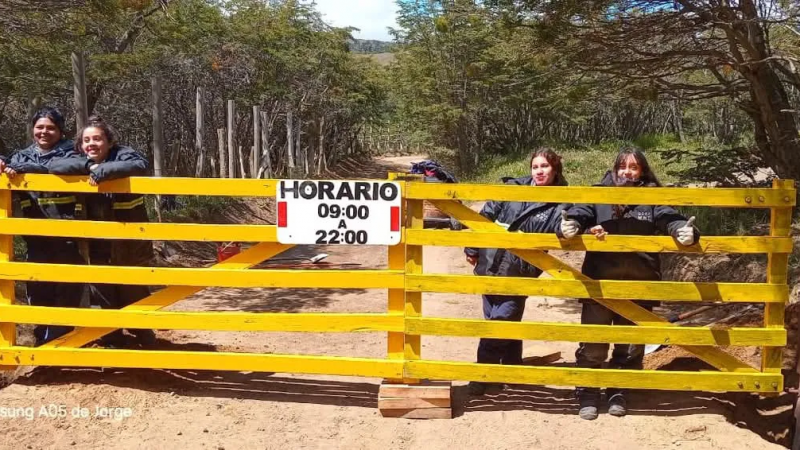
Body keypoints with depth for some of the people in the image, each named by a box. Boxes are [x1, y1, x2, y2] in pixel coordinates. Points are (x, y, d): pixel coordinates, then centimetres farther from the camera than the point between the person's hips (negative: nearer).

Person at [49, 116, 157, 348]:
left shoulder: (122, 154, -9)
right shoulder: (81, 161, 4)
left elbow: (140, 165, -31)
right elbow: (55, 165, -13)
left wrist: (103, 170, -32)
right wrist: (89, 166, -23)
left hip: (131, 241, -4)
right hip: (99, 243, 4)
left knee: (134, 292, 7)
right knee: (102, 293, 9)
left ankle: (144, 336, 29)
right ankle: (112, 341, 26)